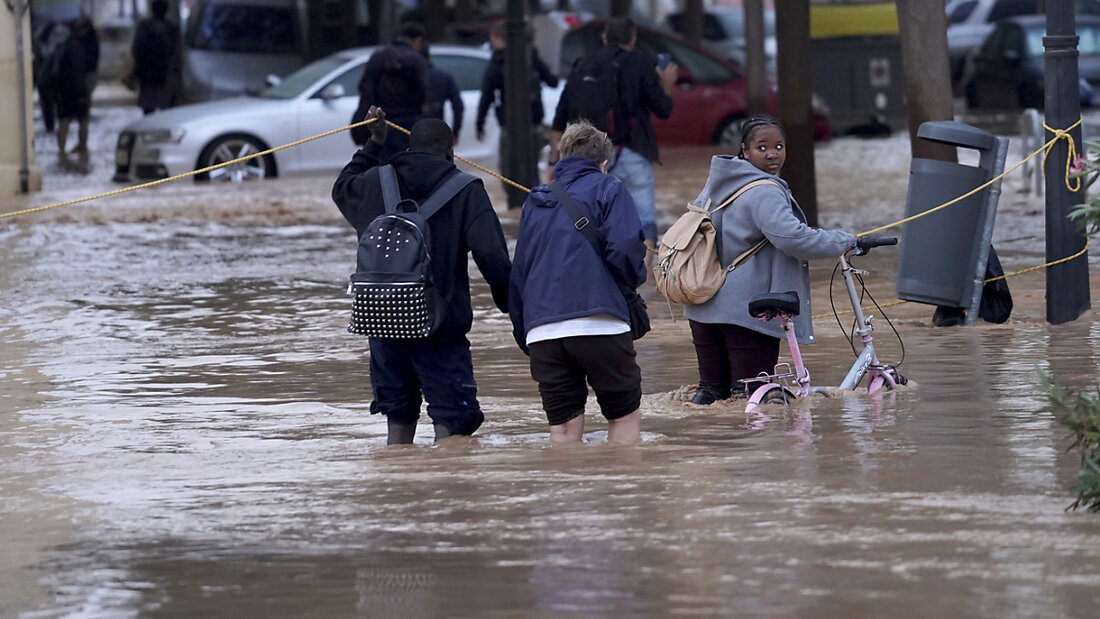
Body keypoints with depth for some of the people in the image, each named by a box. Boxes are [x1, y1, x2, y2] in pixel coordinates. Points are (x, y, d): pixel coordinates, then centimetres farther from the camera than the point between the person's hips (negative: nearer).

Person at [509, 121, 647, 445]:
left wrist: (524, 334, 24)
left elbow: (517, 274, 21)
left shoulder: (535, 202, 23)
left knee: (563, 427, 4)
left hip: (542, 331, 4)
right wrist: (636, 276, 13)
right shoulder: (607, 189, 7)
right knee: (625, 417, 8)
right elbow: (625, 248, -9)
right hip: (598, 323, -4)